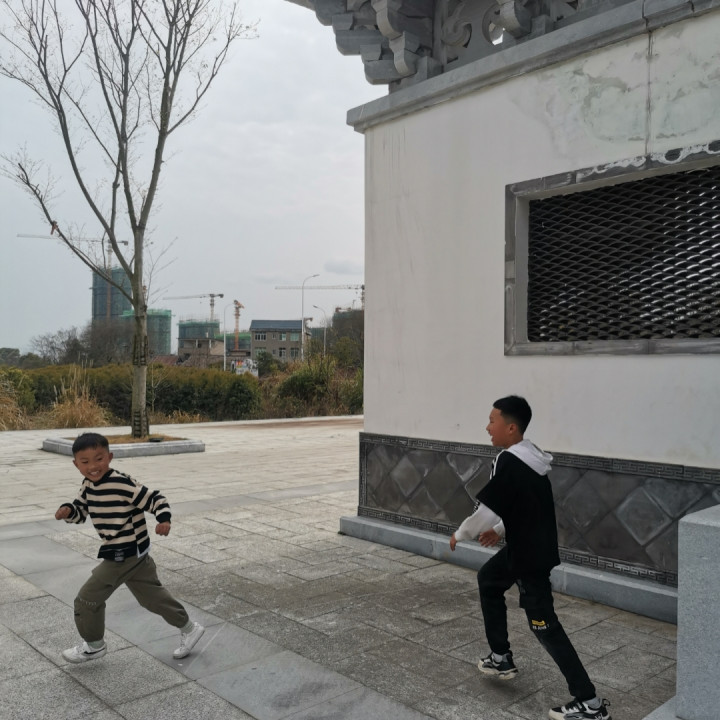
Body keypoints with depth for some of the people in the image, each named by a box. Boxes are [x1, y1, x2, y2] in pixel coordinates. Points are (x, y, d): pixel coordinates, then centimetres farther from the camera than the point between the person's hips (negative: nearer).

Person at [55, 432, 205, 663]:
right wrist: (67, 511, -8)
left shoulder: (123, 484, -24)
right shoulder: (88, 486, 2)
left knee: (87, 599, 3)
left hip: (125, 556, -8)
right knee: (152, 596, 18)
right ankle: (188, 627, 32)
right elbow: (80, 510, 14)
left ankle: (93, 645, 27)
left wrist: (163, 519, -38)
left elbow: (155, 499, -22)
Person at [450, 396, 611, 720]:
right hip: (529, 546, 10)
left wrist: (460, 534, -4)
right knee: (488, 579, 25)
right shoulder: (530, 458, 6)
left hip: (530, 555, -10)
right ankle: (501, 658, 33)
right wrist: (502, 529, 20)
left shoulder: (508, 462, -23)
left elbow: (486, 509, -20)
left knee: (544, 624, -2)